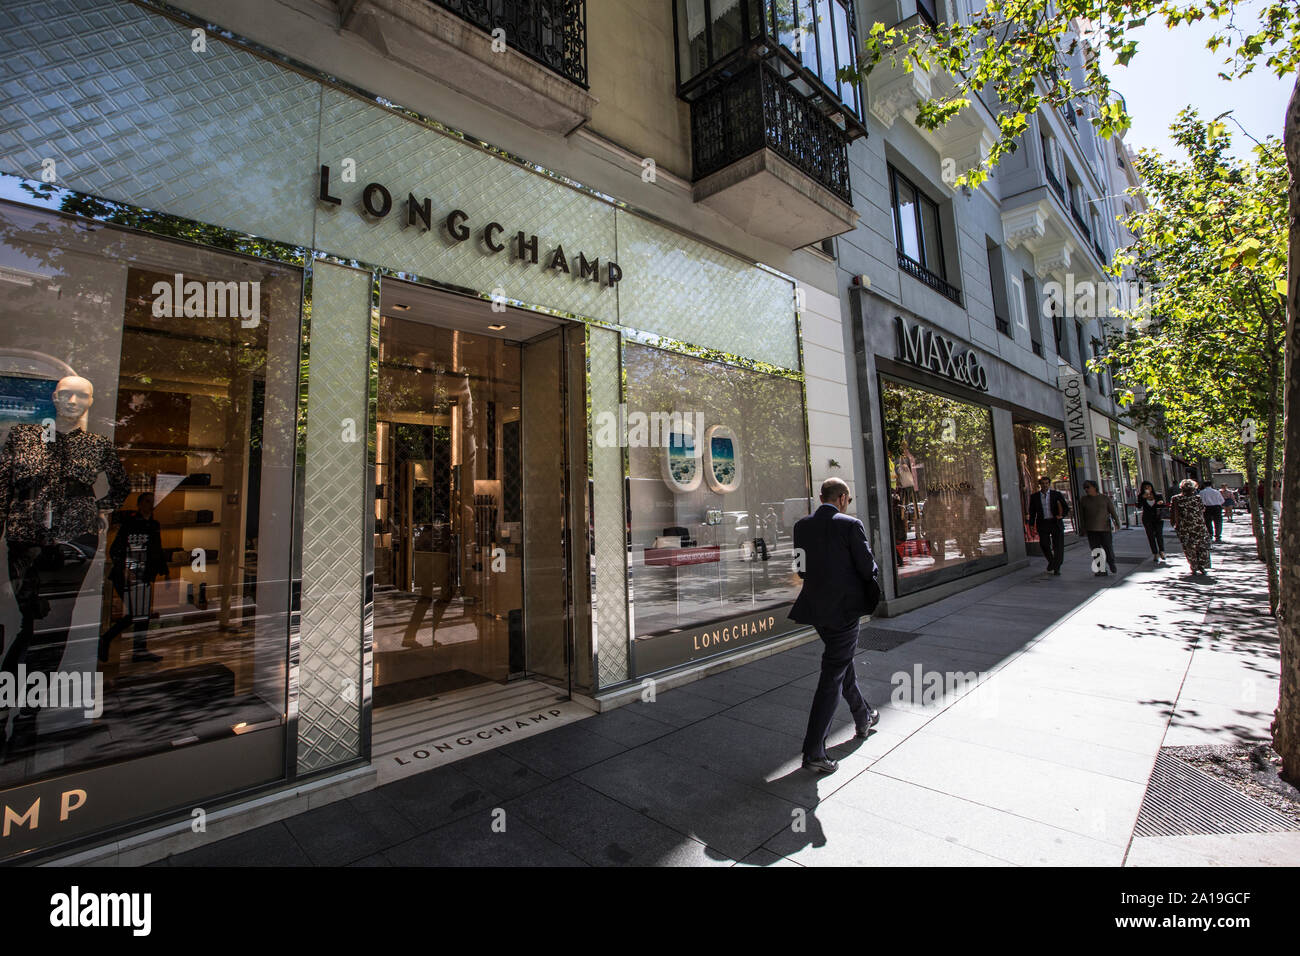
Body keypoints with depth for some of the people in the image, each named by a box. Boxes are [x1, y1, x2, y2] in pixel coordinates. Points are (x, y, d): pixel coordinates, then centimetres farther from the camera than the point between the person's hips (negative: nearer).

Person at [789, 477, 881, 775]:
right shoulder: (850, 525, -14)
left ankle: (863, 717, 47)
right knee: (833, 675, 0)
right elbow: (868, 568, -11)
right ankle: (813, 751, 3)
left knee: (842, 661, 26)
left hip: (816, 606, 6)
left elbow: (801, 568, 6)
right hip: (844, 607, -6)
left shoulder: (801, 526, 2)